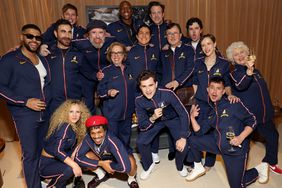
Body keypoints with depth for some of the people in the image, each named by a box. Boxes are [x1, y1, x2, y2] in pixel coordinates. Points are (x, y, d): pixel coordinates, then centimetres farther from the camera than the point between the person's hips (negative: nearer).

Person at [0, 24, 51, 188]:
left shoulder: (42, 59, 14)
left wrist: (47, 99, 9)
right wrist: (25, 101, -16)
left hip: (44, 112, 6)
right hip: (25, 115, -5)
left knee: (42, 149, 14)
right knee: (31, 153, -2)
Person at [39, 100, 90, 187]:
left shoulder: (76, 127, 1)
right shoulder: (65, 127, -23)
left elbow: (73, 146, 7)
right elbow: (57, 150, -31)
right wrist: (74, 165, -33)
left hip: (58, 160, 8)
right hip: (46, 164, -8)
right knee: (70, 169, -29)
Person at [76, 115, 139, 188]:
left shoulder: (112, 141, -40)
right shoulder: (88, 138, -26)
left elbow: (125, 167, -46)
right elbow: (78, 158, -21)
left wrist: (110, 165, -27)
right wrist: (101, 163, -26)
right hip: (104, 159, 4)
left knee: (130, 161, -36)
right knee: (86, 156, -19)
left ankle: (132, 178, 1)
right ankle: (101, 175, 11)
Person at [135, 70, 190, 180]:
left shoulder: (168, 94, -35)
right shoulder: (139, 101, -25)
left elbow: (184, 114, -26)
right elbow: (142, 126, -22)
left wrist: (183, 137, -31)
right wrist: (152, 118, -43)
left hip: (173, 119, -2)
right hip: (154, 120, 2)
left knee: (182, 145, -18)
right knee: (140, 142, -14)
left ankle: (179, 166, 18)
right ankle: (148, 165, 18)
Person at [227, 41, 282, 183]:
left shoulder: (255, 71, 10)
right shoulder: (234, 73, -11)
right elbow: (240, 86, -34)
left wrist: (270, 110, 25)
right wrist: (248, 70, -50)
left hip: (264, 114, 7)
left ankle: (270, 163, 43)